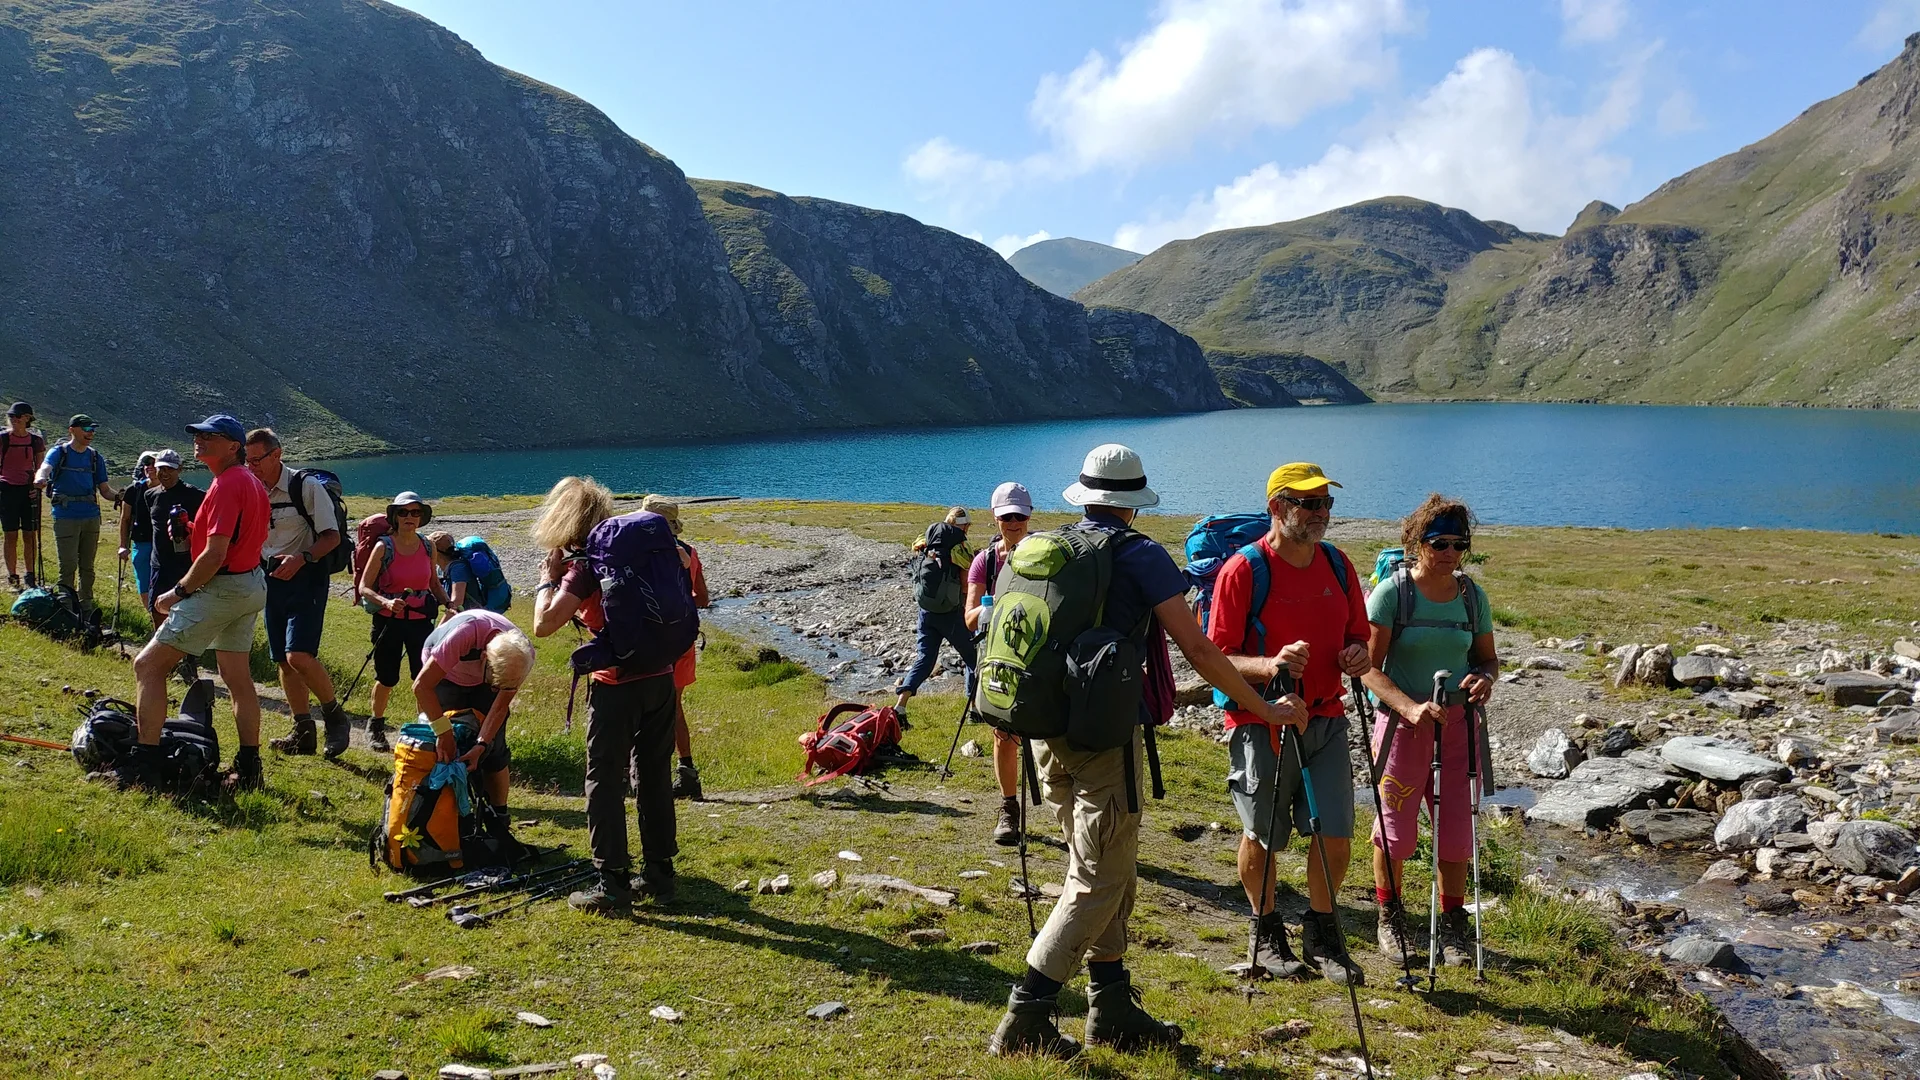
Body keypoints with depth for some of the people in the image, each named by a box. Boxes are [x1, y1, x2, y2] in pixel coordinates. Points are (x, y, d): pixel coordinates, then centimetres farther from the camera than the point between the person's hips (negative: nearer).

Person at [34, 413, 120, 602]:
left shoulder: (96, 457, 12)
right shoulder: (59, 452, 0)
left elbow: (104, 490, 11)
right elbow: (45, 468, -22)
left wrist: (119, 496, -11)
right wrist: (41, 479, -45)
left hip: (91, 517, 4)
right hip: (66, 517, -4)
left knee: (87, 566, 11)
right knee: (68, 566, -5)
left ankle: (86, 603, 22)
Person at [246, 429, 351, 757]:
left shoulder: (306, 486, -12)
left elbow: (332, 535, -13)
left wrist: (301, 558, -27)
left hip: (305, 579, -7)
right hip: (272, 579, 7)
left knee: (299, 656, -19)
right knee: (283, 660, 9)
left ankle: (335, 715, 2)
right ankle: (303, 732, 18)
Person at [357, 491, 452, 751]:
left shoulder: (427, 547, 3)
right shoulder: (384, 547, -9)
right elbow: (364, 587, -11)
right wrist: (386, 602, -28)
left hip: (421, 620, 2)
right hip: (388, 621, -2)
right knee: (387, 679, 7)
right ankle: (375, 727, 30)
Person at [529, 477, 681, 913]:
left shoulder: (585, 565, -10)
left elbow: (544, 624, -19)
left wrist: (549, 577, -3)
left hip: (617, 684, -7)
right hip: (660, 676, 7)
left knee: (605, 779, 3)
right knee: (654, 774, 14)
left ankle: (612, 884, 4)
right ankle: (659, 872, 22)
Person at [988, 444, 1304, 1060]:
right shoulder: (1140, 556, -8)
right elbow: (1197, 649, -12)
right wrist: (1265, 709, -3)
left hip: (1046, 729, 7)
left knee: (1106, 872, 17)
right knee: (1098, 882, 1)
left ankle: (1112, 1010, 24)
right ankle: (1024, 1021, 1)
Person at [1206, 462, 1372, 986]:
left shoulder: (1338, 565, 6)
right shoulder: (1242, 570, -12)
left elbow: (1358, 636, 16)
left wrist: (1358, 654, -7)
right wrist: (1270, 666, -30)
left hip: (1326, 720, 5)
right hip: (1261, 723, -4)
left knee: (1335, 835, 1)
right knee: (1261, 837, 10)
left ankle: (1322, 934, 24)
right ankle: (1266, 933, 32)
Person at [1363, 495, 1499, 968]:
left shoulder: (1472, 596, 4)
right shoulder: (1391, 593, -9)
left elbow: (1488, 657, 14)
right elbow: (1370, 667, -12)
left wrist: (1485, 678, -10)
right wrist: (1410, 706, -26)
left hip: (1458, 724, 4)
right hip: (1402, 722, -3)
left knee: (1456, 829, 6)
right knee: (1395, 829, 4)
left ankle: (1453, 924, 25)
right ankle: (1390, 915, 28)